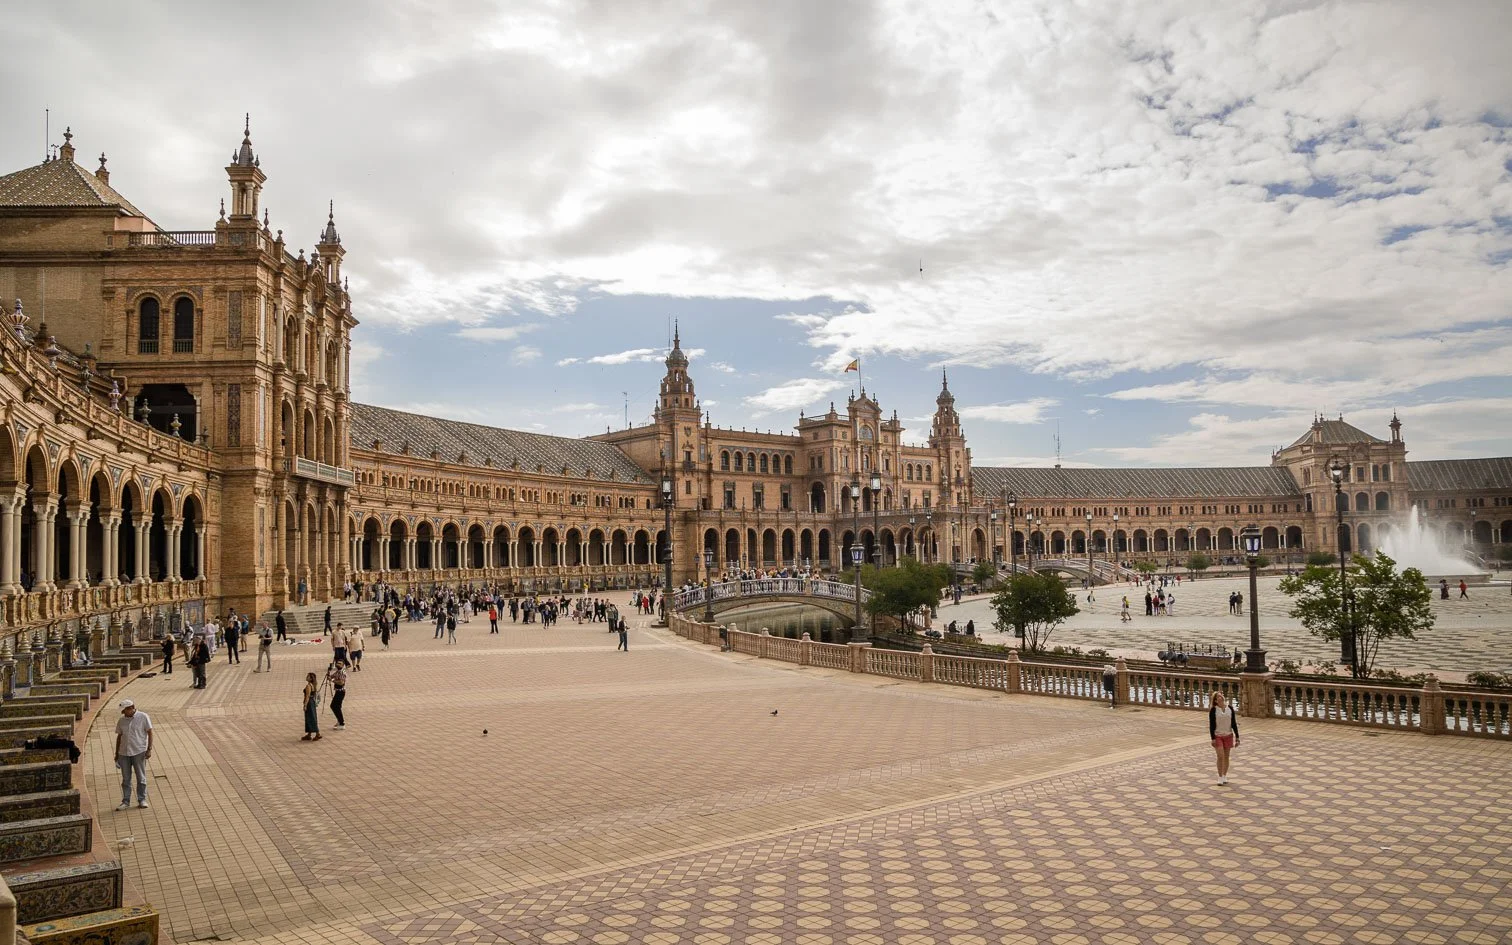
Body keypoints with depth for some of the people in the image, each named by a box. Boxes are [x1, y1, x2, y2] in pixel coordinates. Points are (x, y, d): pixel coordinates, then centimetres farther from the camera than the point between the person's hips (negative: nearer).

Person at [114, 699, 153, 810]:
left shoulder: (143, 717, -3)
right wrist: (116, 754, 14)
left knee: (141, 778, 2)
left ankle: (142, 800, 10)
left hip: (139, 752, -4)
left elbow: (150, 733, -3)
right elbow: (119, 737, 14)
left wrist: (149, 749, -9)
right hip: (124, 753, 4)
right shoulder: (121, 720, 8)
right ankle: (126, 802, 13)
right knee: (125, 779, 7)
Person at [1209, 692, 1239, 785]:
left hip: (1228, 736, 3)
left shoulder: (1230, 708, -2)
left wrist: (1237, 737, -1)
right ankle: (1220, 777, -1)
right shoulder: (1213, 710, -12)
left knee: (1226, 757, 10)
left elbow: (1234, 723, 2)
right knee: (1220, 756, -12)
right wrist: (1212, 739, -15)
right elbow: (1211, 725, -10)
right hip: (1217, 736, -3)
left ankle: (1225, 776, 23)